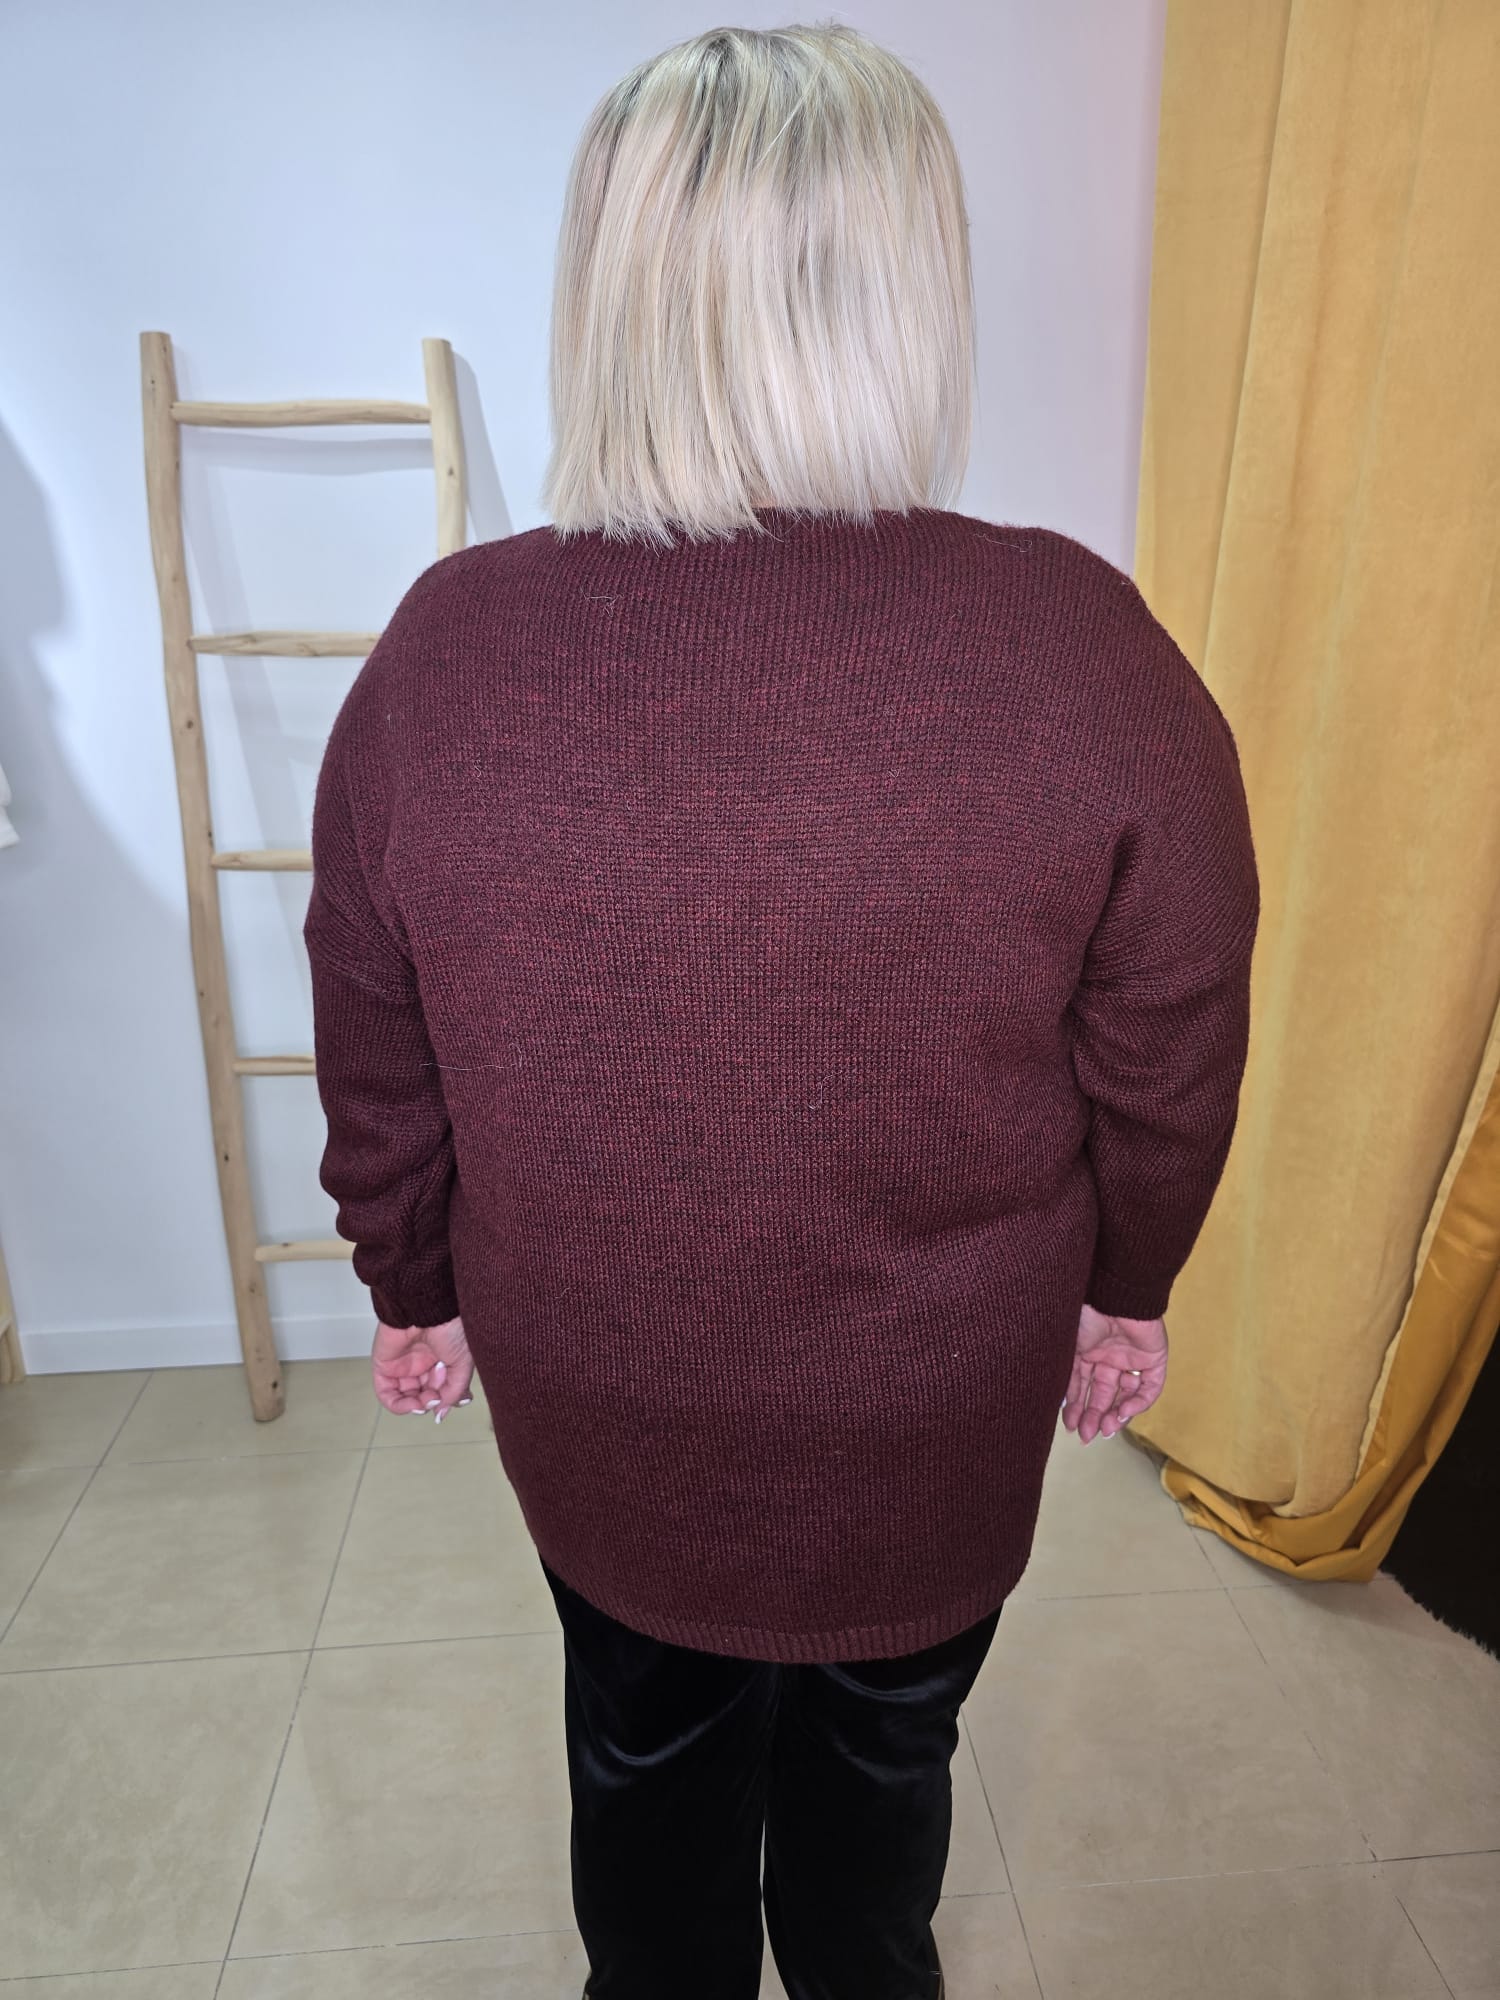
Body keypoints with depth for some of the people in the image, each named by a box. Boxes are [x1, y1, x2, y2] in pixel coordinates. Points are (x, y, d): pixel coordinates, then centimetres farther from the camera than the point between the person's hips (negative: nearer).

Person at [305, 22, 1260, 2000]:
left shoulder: (439, 656, -19)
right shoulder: (1090, 653, -23)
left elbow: (380, 1096, -8)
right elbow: (1169, 1080, -10)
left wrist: (418, 1295, 11)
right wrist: (1123, 1294, 9)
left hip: (595, 1409, 1)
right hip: (942, 1416, 0)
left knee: (647, 1755, 31)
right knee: (887, 1752, 31)